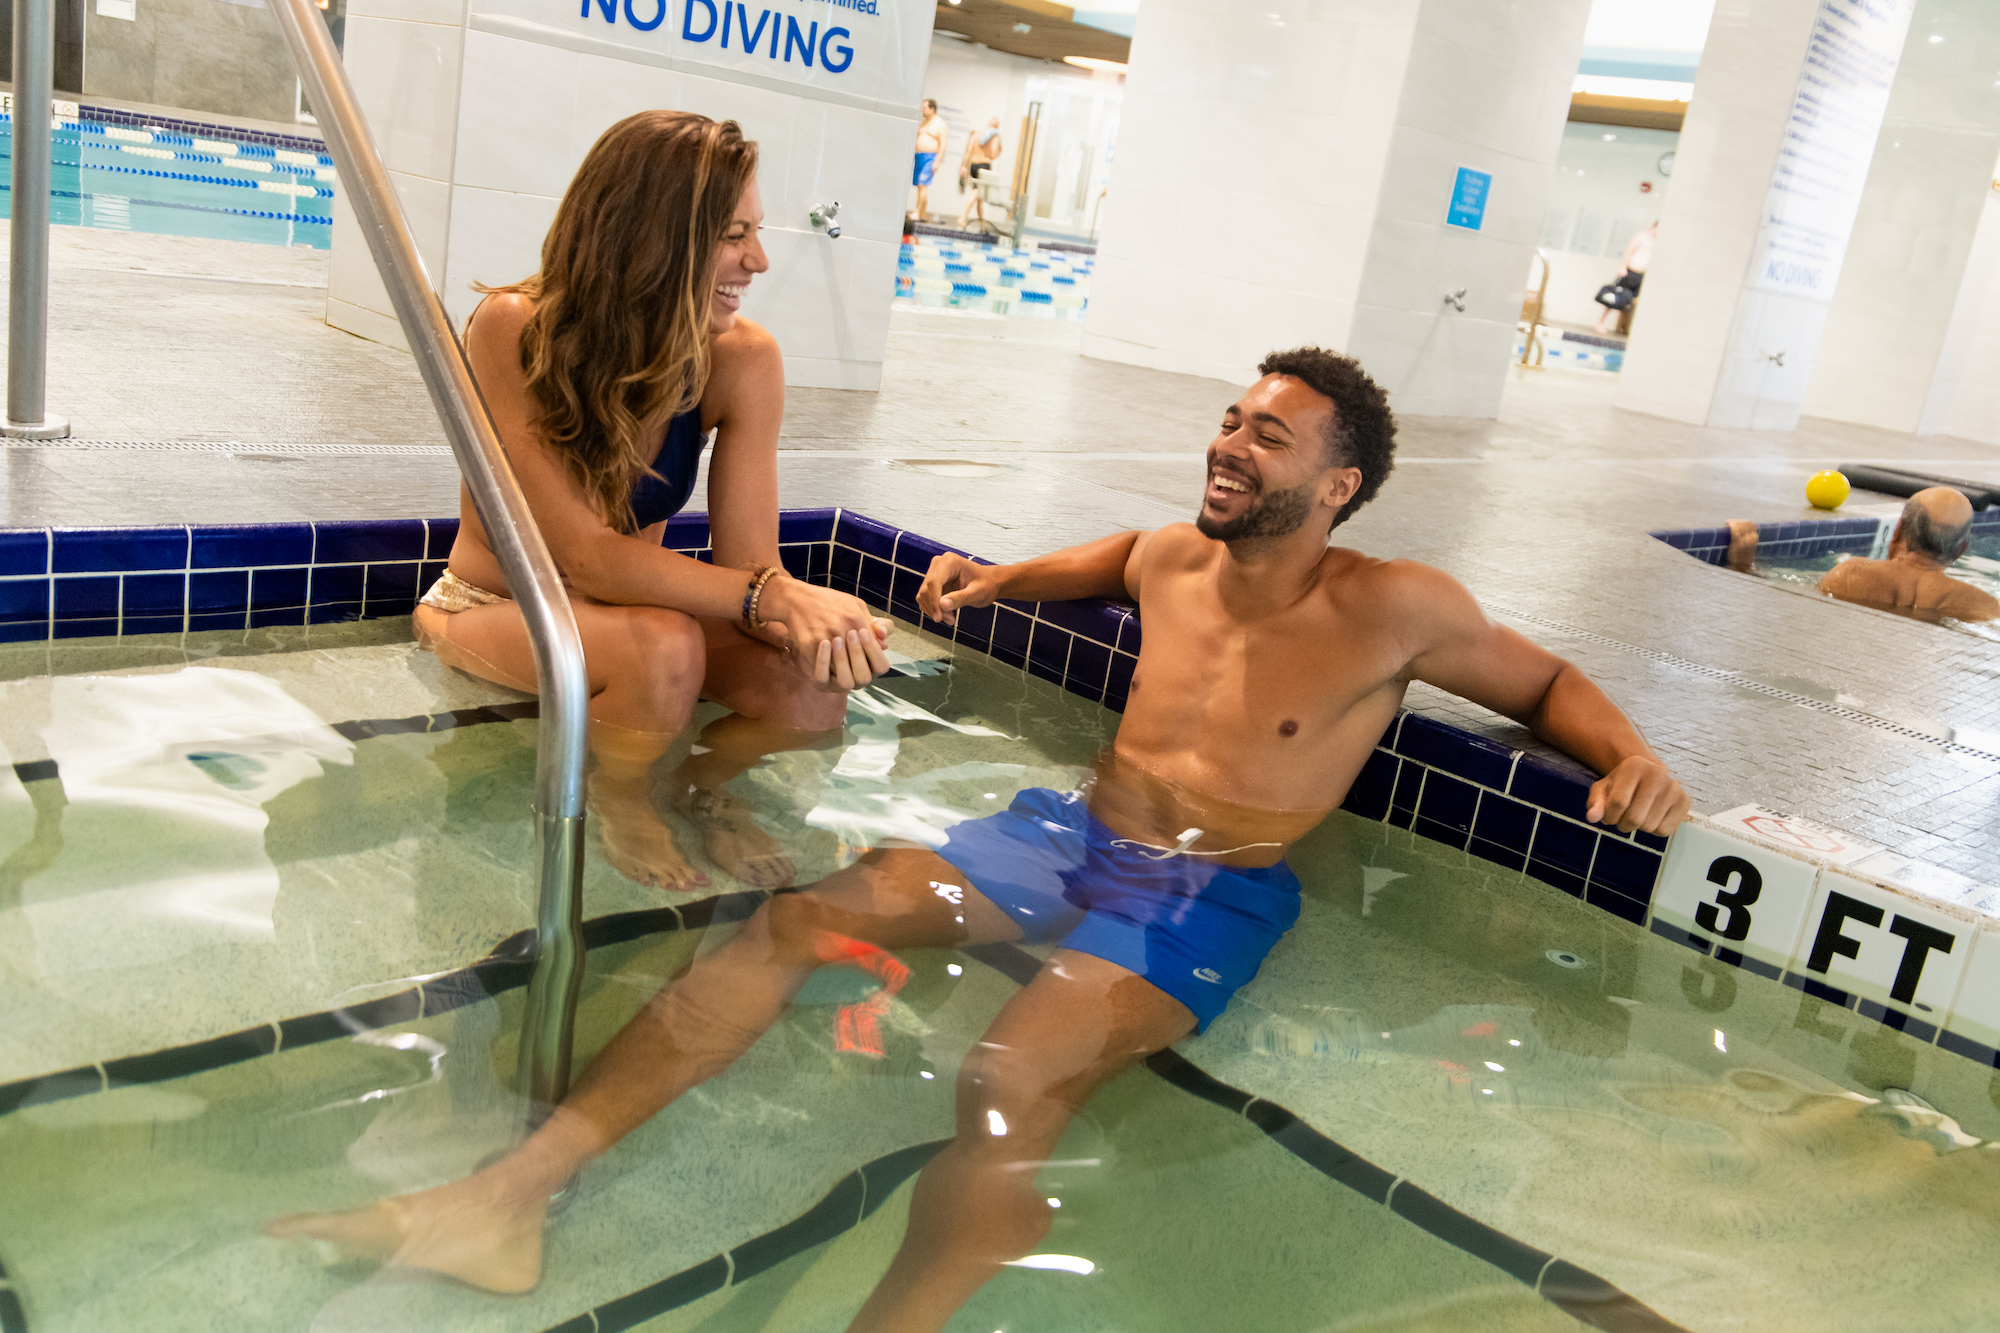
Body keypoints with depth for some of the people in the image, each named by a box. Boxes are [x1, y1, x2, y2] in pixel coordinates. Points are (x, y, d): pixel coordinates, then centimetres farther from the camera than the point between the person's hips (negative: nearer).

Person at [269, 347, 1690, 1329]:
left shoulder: (1394, 608, -6)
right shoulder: (1173, 554, 9)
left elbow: (1547, 679, 5)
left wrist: (1630, 756, -14)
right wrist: (997, 579, 22)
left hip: (1210, 896, -5)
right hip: (1067, 833, 5)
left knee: (1010, 1079, -36)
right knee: (795, 921, -13)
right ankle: (514, 1195, -16)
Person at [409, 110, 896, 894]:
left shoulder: (742, 362, -16)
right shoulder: (511, 331, -26)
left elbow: (748, 563, -18)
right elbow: (584, 556, -31)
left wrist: (801, 612, -42)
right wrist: (770, 595, -42)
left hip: (622, 605, 4)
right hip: (493, 609, -3)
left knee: (814, 684, -23)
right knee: (665, 649, -35)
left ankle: (706, 787, 10)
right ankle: (622, 808, -2)